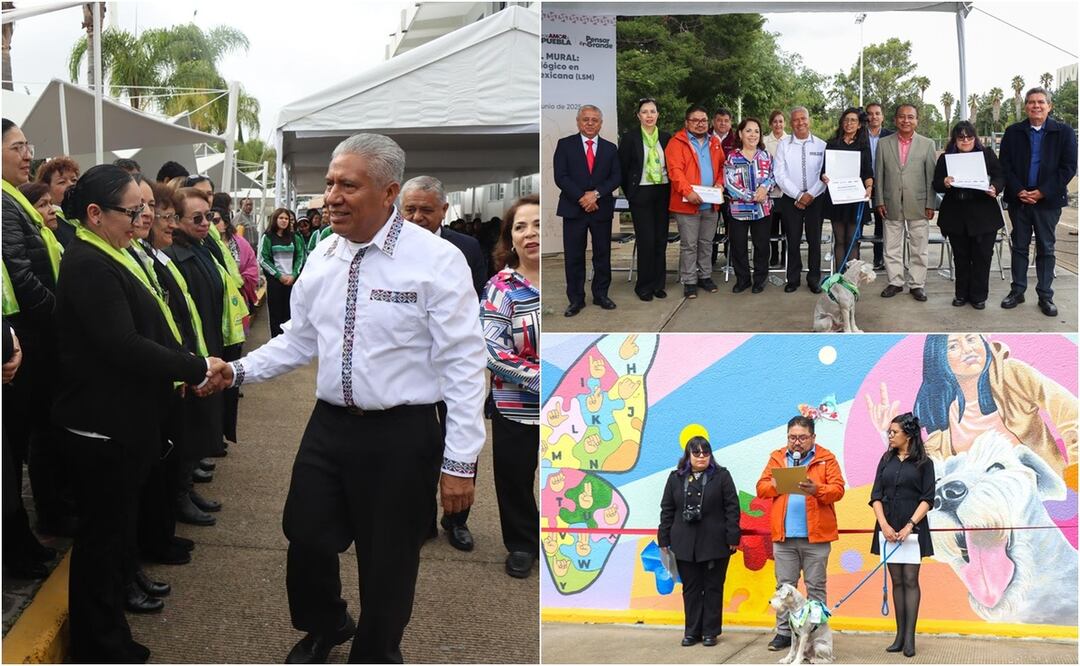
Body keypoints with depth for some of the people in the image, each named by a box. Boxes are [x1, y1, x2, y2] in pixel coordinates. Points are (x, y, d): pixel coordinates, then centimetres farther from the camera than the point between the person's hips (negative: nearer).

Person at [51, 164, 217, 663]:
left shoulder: (108, 259, 11)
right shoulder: (89, 266, -19)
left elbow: (143, 329, 15)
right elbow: (124, 346, -26)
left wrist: (187, 367, 2)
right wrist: (196, 369, -18)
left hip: (123, 421, 10)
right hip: (104, 425, -10)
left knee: (113, 531, 18)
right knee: (105, 535, 2)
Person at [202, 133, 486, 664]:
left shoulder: (436, 260, -15)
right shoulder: (322, 257, 3)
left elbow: (464, 365, -14)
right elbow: (299, 340, 15)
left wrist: (460, 461, -15)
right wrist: (238, 371, 1)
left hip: (401, 436, -5)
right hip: (329, 424, 5)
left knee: (386, 562, 10)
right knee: (306, 540, 15)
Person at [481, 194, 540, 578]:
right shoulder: (501, 287, -7)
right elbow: (491, 349, -16)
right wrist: (539, 378, -23)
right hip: (516, 408, -1)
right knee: (514, 478, 10)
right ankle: (522, 544, 32)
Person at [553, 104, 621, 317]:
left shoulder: (610, 148, 9)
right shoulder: (565, 145, 2)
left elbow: (616, 178, 2)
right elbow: (560, 177, -6)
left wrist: (596, 193, -14)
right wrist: (581, 197, -14)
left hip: (602, 209, 2)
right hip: (573, 209, -2)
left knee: (602, 255, 8)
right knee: (574, 257, 1)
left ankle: (601, 295, 20)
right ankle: (576, 299, 9)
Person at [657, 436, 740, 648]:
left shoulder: (721, 476, 0)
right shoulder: (676, 478, 7)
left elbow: (732, 508, -2)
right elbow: (667, 510, 9)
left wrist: (732, 537, -8)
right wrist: (664, 539, 4)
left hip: (715, 544, -2)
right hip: (685, 545, 2)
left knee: (713, 588, 6)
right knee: (691, 589, 8)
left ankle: (710, 631, 15)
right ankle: (692, 631, 16)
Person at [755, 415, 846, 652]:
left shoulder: (826, 458, 3)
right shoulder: (777, 457, 11)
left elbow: (837, 489, -5)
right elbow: (761, 488, 6)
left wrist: (816, 489, -23)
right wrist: (777, 485, -13)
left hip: (816, 535, -2)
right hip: (783, 535, 2)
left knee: (815, 587, 5)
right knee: (784, 586, 8)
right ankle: (784, 632, 15)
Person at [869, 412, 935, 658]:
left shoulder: (923, 463, -1)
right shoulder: (886, 460, 10)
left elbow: (927, 499, -5)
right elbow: (876, 495, 6)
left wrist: (910, 525, -15)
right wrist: (884, 525, -7)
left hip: (913, 528, -4)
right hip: (888, 527, 4)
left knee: (910, 580, -4)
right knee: (896, 581, 6)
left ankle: (909, 638, -2)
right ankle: (900, 635, 10)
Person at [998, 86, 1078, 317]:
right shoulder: (1013, 132, 5)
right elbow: (1005, 164, 1)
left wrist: (1043, 192, -13)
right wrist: (1019, 191, -11)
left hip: (1048, 200, -1)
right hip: (1018, 199, 2)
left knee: (1046, 248, 4)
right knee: (1019, 246, 8)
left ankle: (1045, 296, 10)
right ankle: (1017, 291, 17)